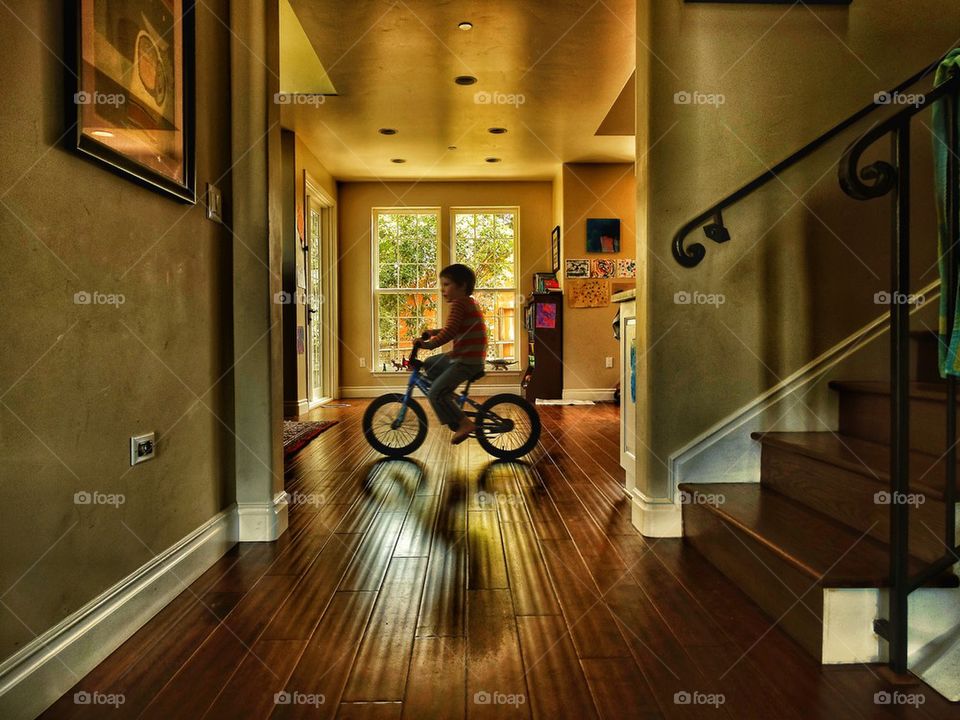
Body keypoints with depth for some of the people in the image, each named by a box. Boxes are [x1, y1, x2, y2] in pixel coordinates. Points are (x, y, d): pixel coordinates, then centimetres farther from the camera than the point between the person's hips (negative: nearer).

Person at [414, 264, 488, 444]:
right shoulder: (469, 302, 15)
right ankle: (448, 404, 24)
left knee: (436, 393, -14)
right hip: (462, 356, 11)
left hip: (467, 361, -11)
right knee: (429, 364, 23)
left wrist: (428, 344, -27)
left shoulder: (459, 303, -15)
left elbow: (450, 331, -28)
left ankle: (464, 424, -8)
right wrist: (434, 332, 20)